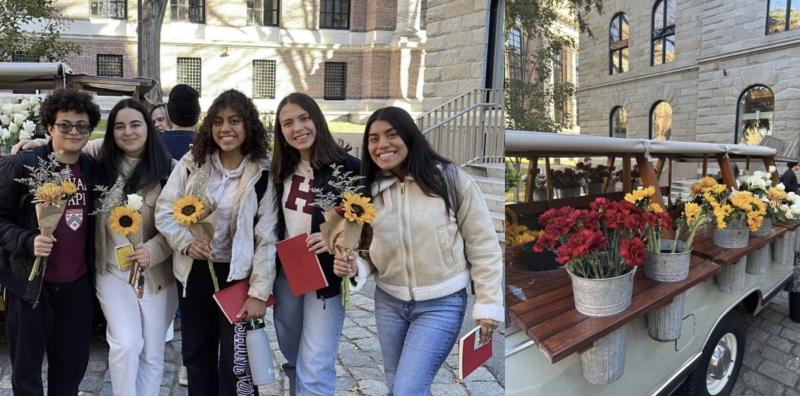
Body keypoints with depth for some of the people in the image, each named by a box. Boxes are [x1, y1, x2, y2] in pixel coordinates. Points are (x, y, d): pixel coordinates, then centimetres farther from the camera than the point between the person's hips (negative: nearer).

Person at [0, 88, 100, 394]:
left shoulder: (93, 168, 2)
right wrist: (27, 241, -25)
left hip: (78, 283, 4)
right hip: (30, 282, -3)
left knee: (73, 363, 16)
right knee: (26, 365, 12)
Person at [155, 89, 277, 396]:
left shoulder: (263, 173, -10)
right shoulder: (191, 164, -1)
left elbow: (267, 237, -11)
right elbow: (164, 211, 2)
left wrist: (259, 292, -14)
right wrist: (187, 242, -16)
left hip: (238, 275, -3)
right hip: (193, 272, 4)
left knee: (235, 364, 3)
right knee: (196, 355, 19)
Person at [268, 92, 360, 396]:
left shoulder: (348, 168, -15)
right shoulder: (281, 170, 4)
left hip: (326, 277, -6)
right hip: (285, 274, 6)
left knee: (313, 371, -4)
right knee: (293, 361, 22)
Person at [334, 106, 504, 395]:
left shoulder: (449, 179, -12)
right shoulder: (370, 192, 1)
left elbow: (483, 244, -7)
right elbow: (369, 251, 6)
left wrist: (488, 303, -8)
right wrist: (353, 266, -16)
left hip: (441, 304, -5)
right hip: (388, 302, 5)